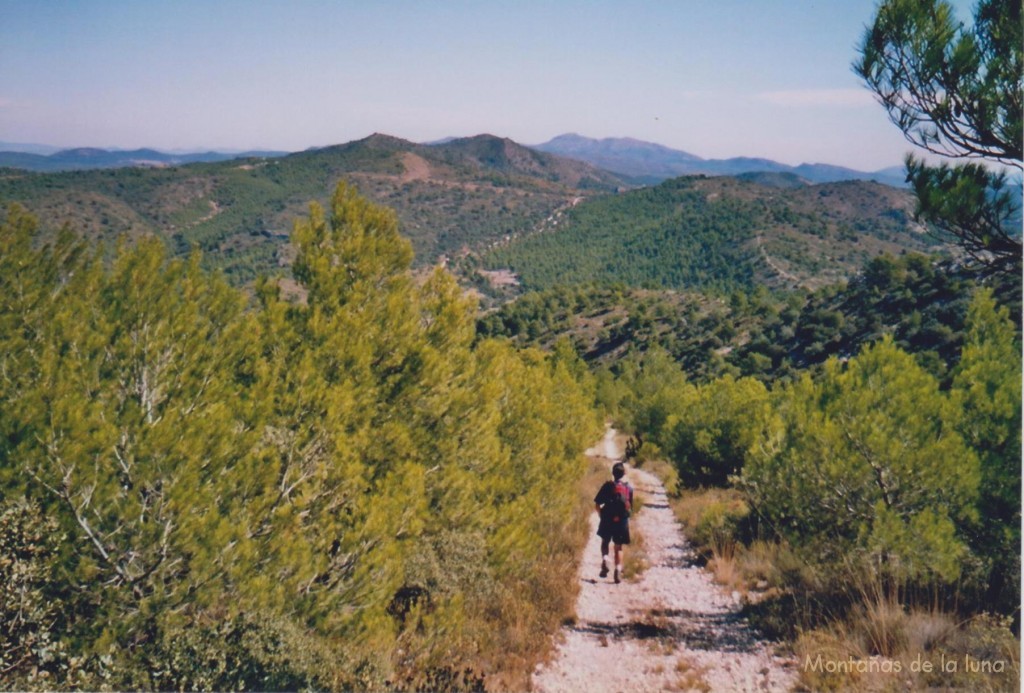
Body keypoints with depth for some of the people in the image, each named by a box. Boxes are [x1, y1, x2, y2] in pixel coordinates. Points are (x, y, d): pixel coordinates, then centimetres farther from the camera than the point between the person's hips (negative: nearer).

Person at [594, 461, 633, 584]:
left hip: (607, 520, -1)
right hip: (622, 521, 1)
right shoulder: (629, 488, 2)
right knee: (618, 547, 11)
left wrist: (602, 515, 10)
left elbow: (597, 505, -5)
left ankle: (605, 560, -5)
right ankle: (618, 571, -2)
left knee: (605, 542, 20)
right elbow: (630, 508, 4)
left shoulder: (608, 486, -5)